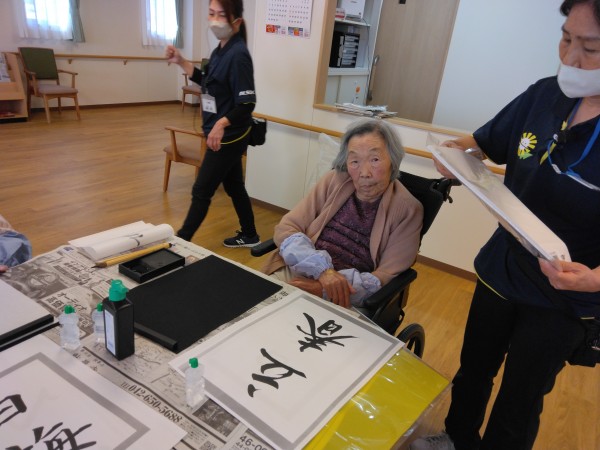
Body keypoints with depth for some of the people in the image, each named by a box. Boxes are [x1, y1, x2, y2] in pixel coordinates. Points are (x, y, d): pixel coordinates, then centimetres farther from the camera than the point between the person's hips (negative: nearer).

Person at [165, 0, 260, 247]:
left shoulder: (238, 55, -20)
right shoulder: (220, 50, 7)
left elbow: (247, 104, -25)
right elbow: (207, 82, 20)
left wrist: (222, 123, -39)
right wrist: (181, 62, 9)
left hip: (229, 136, -9)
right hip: (222, 135, 9)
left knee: (201, 191, 1)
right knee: (234, 186, 19)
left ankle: (180, 241, 16)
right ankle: (249, 235, 35)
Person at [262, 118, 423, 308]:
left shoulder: (407, 210, -3)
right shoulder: (334, 181, 3)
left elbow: (385, 280, -6)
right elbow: (286, 228, -1)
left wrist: (325, 290, -20)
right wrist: (322, 269, -18)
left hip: (347, 304, -2)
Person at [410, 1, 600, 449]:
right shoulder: (544, 96, -9)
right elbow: (487, 142, 9)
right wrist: (461, 151, -12)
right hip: (500, 272, 5)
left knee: (519, 400, 16)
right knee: (473, 369, 25)